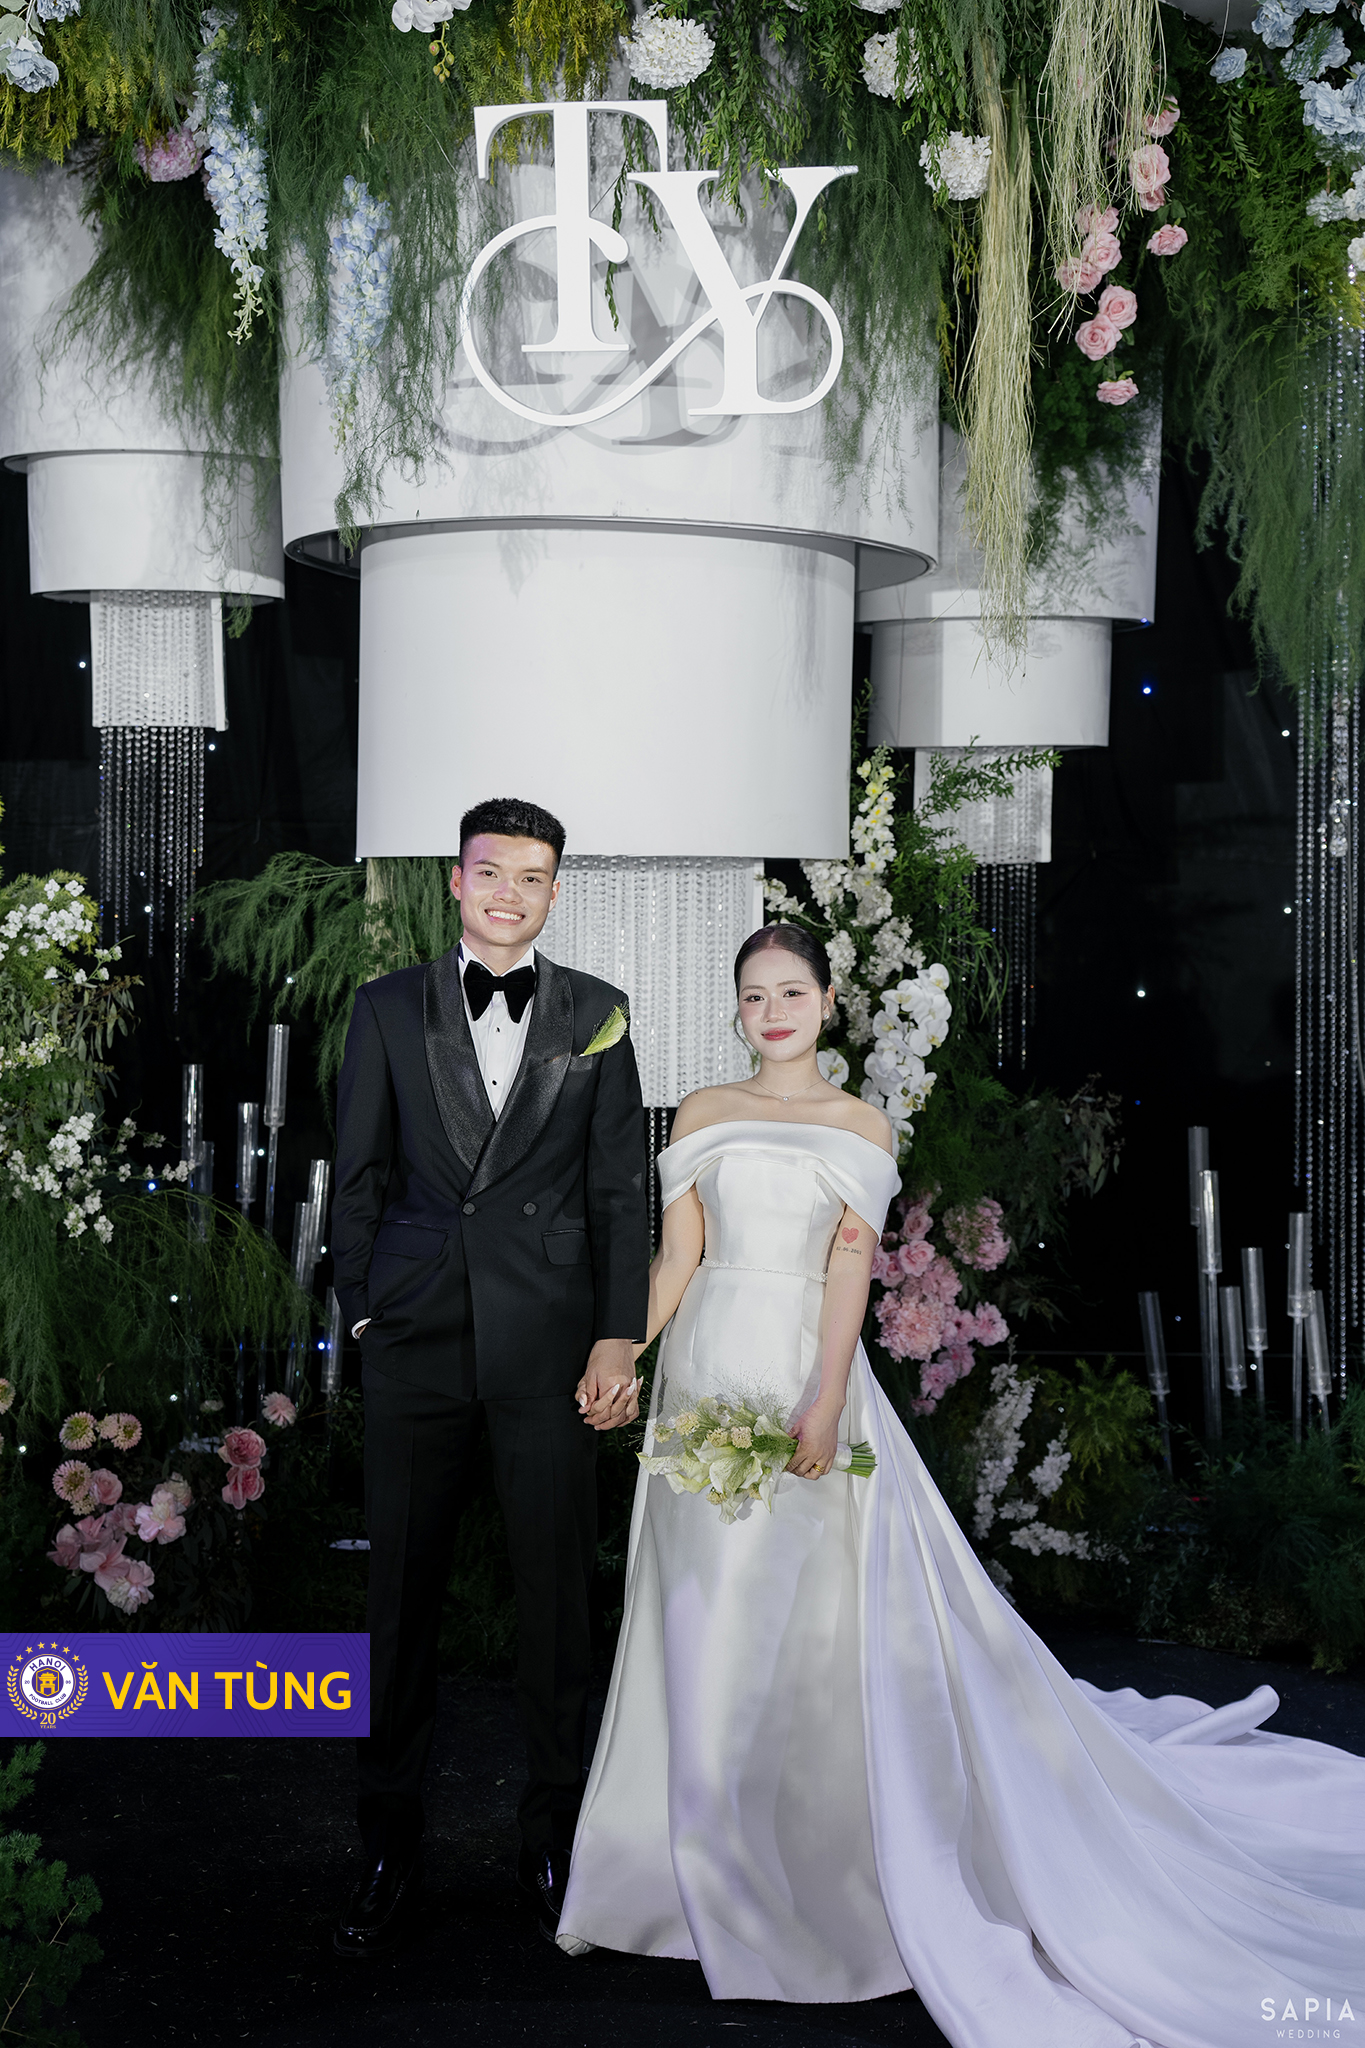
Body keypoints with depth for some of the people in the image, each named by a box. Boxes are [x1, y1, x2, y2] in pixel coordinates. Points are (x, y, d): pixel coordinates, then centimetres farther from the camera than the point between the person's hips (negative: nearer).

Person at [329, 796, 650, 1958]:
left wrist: (620, 1334, -3)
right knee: (402, 1592, 6)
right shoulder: (389, 1008, 7)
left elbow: (620, 1187, 3)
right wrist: (362, 1307, 3)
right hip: (417, 1337, 1)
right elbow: (360, 1172, 9)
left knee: (557, 1589, 7)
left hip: (550, 1338, 0)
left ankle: (554, 1837, 23)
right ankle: (391, 1850, 19)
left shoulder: (596, 1015, 5)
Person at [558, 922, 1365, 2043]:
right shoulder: (702, 1114, 11)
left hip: (803, 1370, -2)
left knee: (809, 1615, -2)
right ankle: (717, 1858, 23)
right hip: (708, 1370, 2)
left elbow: (850, 1264, -5)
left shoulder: (858, 1125, 5)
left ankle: (816, 1850, 13)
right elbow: (676, 1252, 7)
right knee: (708, 1613, 7)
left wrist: (827, 1397, -17)